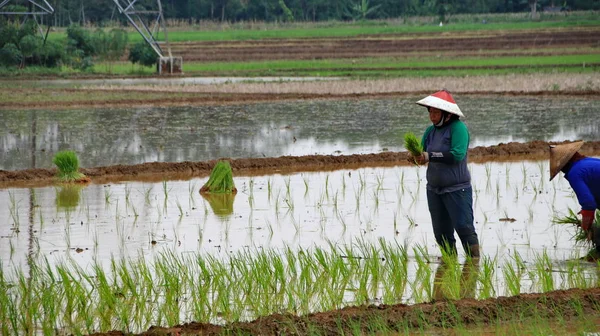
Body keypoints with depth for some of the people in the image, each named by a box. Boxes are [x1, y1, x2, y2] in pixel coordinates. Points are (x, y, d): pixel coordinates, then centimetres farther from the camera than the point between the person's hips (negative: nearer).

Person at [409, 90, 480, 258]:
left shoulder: (458, 128, -11)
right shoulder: (431, 131, 11)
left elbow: (457, 154, -23)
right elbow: (423, 154, 11)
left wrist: (430, 156, -23)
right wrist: (415, 157, -14)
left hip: (456, 189, -7)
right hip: (434, 189, 7)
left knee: (464, 228, -9)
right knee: (441, 233, 11)